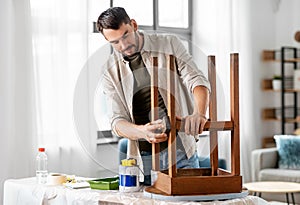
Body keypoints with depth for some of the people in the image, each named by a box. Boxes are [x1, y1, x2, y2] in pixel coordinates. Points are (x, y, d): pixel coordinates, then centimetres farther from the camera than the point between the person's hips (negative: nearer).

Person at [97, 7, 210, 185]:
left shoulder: (169, 44, 1)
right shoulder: (111, 72, 3)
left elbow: (197, 80, -8)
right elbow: (118, 122, -2)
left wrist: (199, 113, -30)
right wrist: (142, 131, -25)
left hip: (181, 151, -1)